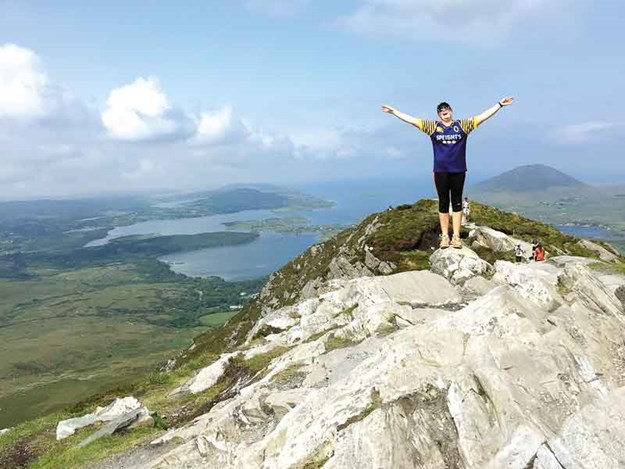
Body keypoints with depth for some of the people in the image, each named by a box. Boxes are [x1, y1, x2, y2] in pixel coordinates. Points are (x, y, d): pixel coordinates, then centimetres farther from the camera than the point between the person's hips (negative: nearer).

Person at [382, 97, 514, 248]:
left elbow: (483, 116, 3)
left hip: (458, 171, 0)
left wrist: (499, 104, -2)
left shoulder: (463, 125, 5)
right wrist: (394, 111, 3)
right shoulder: (433, 127, 5)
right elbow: (411, 119, 5)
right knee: (443, 202, 5)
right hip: (441, 171, 0)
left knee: (457, 202, 5)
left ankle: (456, 236, 9)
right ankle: (445, 236, 11)